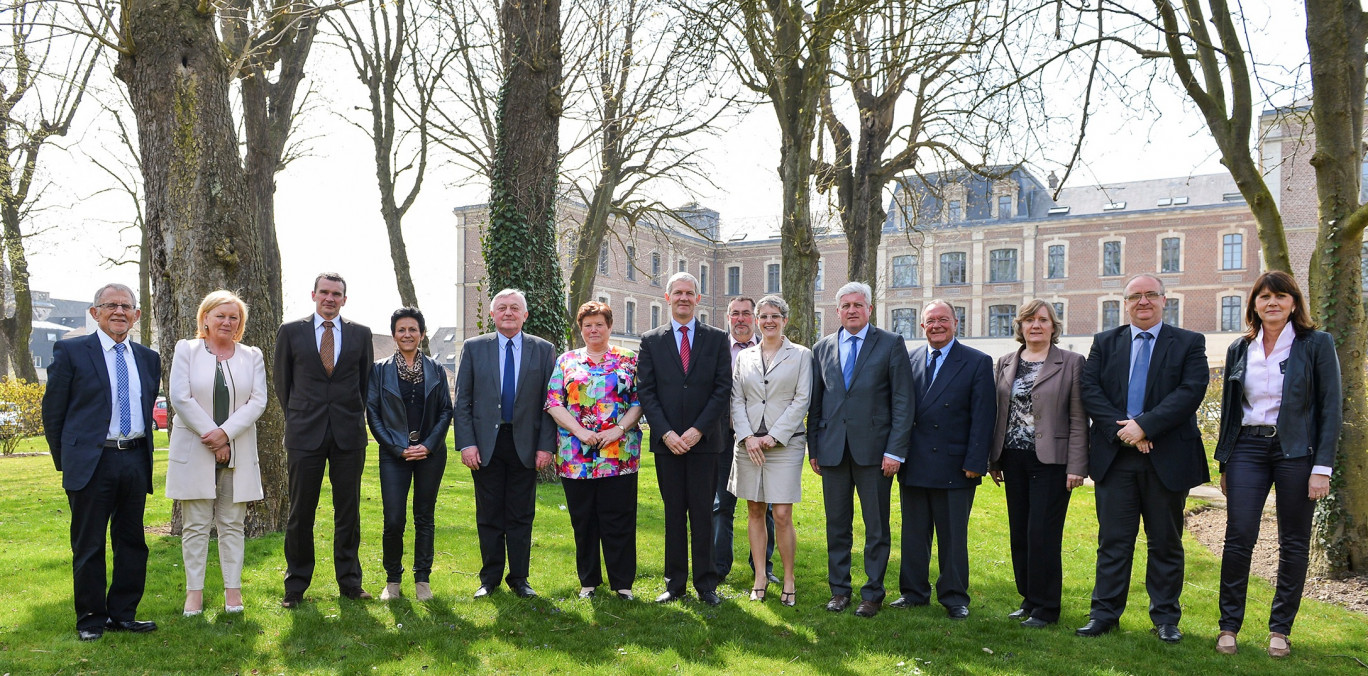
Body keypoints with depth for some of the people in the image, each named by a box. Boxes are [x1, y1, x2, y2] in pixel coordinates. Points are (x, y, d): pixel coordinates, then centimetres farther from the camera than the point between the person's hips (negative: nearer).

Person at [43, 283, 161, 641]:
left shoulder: (148, 358, 12)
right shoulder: (71, 351, -2)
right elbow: (53, 412, 0)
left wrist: (143, 455, 12)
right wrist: (66, 462, 0)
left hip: (136, 460, 4)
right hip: (92, 461, -4)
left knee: (132, 542, 10)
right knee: (88, 546, 5)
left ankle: (123, 614, 22)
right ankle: (90, 619, 17)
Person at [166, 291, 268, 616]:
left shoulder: (252, 356, 8)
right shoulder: (186, 350, 4)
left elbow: (258, 401, -2)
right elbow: (180, 398, -6)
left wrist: (225, 432, -14)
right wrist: (210, 436, -12)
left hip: (238, 453, 1)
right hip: (194, 452, -1)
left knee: (232, 524, 6)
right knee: (195, 525, 3)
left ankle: (233, 589, 13)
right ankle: (194, 591, 11)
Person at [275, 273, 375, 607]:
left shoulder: (361, 334, 7)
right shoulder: (290, 331, 5)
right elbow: (282, 381, 11)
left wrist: (354, 416, 10)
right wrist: (297, 418, 10)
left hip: (349, 434, 1)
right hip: (305, 435, -1)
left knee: (348, 511, 6)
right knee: (300, 513, 4)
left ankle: (349, 582, 17)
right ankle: (296, 585, 17)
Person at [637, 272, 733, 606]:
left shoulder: (717, 338, 6)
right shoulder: (651, 340, 7)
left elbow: (723, 388, 0)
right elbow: (645, 391, 2)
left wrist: (698, 430, -10)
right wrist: (667, 433, -9)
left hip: (703, 440, -1)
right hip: (667, 441, 1)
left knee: (703, 513, 3)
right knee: (673, 513, 7)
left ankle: (706, 584, 13)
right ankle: (675, 583, 16)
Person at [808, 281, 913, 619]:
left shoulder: (891, 344, 1)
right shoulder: (822, 348, 11)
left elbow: (903, 401, -4)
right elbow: (815, 402, 12)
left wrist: (895, 450, -10)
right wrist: (813, 448, 8)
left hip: (874, 448, -3)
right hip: (832, 449, 3)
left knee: (876, 527, 6)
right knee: (837, 525, 10)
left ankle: (872, 594, 18)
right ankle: (839, 589, 23)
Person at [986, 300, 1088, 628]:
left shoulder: (1071, 362, -2)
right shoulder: (1006, 363, 11)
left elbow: (1078, 419, -5)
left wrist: (1076, 466, -10)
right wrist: (994, 459, 11)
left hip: (1051, 462, -5)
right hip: (1014, 460, 5)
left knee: (1042, 535, -3)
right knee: (1019, 535, 10)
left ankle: (1045, 607, 10)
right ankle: (1028, 599, 23)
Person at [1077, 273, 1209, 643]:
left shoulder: (1189, 343, 5)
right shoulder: (1104, 342, 10)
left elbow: (1191, 391, -9)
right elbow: (1089, 390, 0)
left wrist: (1144, 425, -17)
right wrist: (1121, 429, -14)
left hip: (1168, 458, -1)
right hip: (1115, 456, 1)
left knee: (1166, 542, 9)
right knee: (1113, 539, 5)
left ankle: (1166, 618, 22)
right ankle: (1105, 613, 14)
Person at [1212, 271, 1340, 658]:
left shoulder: (1317, 344, 0)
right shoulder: (1239, 350, 10)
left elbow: (1330, 409, -4)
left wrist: (1322, 467, -10)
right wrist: (1224, 462, 11)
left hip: (1296, 450, -2)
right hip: (1248, 448, 2)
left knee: (1294, 543, 6)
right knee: (1239, 537, -4)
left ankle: (1280, 629, 17)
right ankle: (1229, 626, 5)